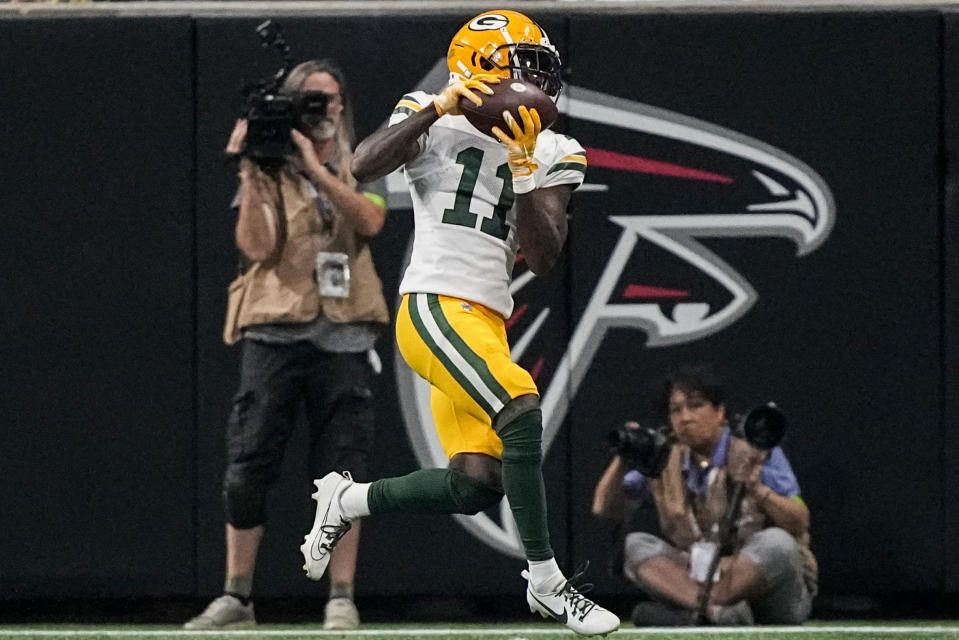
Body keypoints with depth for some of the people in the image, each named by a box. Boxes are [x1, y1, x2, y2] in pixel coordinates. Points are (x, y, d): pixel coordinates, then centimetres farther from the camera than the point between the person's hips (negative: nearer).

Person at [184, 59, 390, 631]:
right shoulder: (270, 174, 9)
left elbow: (370, 220, -9)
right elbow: (257, 246, -6)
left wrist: (316, 167, -15)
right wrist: (251, 174, -12)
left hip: (343, 337, 1)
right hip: (275, 332, -1)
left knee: (342, 472, -3)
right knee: (248, 469, -3)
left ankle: (342, 599, 1)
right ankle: (236, 596, 4)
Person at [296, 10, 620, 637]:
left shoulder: (552, 154, 14)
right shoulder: (436, 125, 3)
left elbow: (542, 256, 2)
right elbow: (365, 166, -14)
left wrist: (523, 169, -10)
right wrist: (439, 106, -18)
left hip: (488, 323, 6)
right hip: (435, 306, -6)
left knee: (477, 485, -4)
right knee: (521, 413, -26)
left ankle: (346, 501, 22)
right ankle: (546, 582, -19)